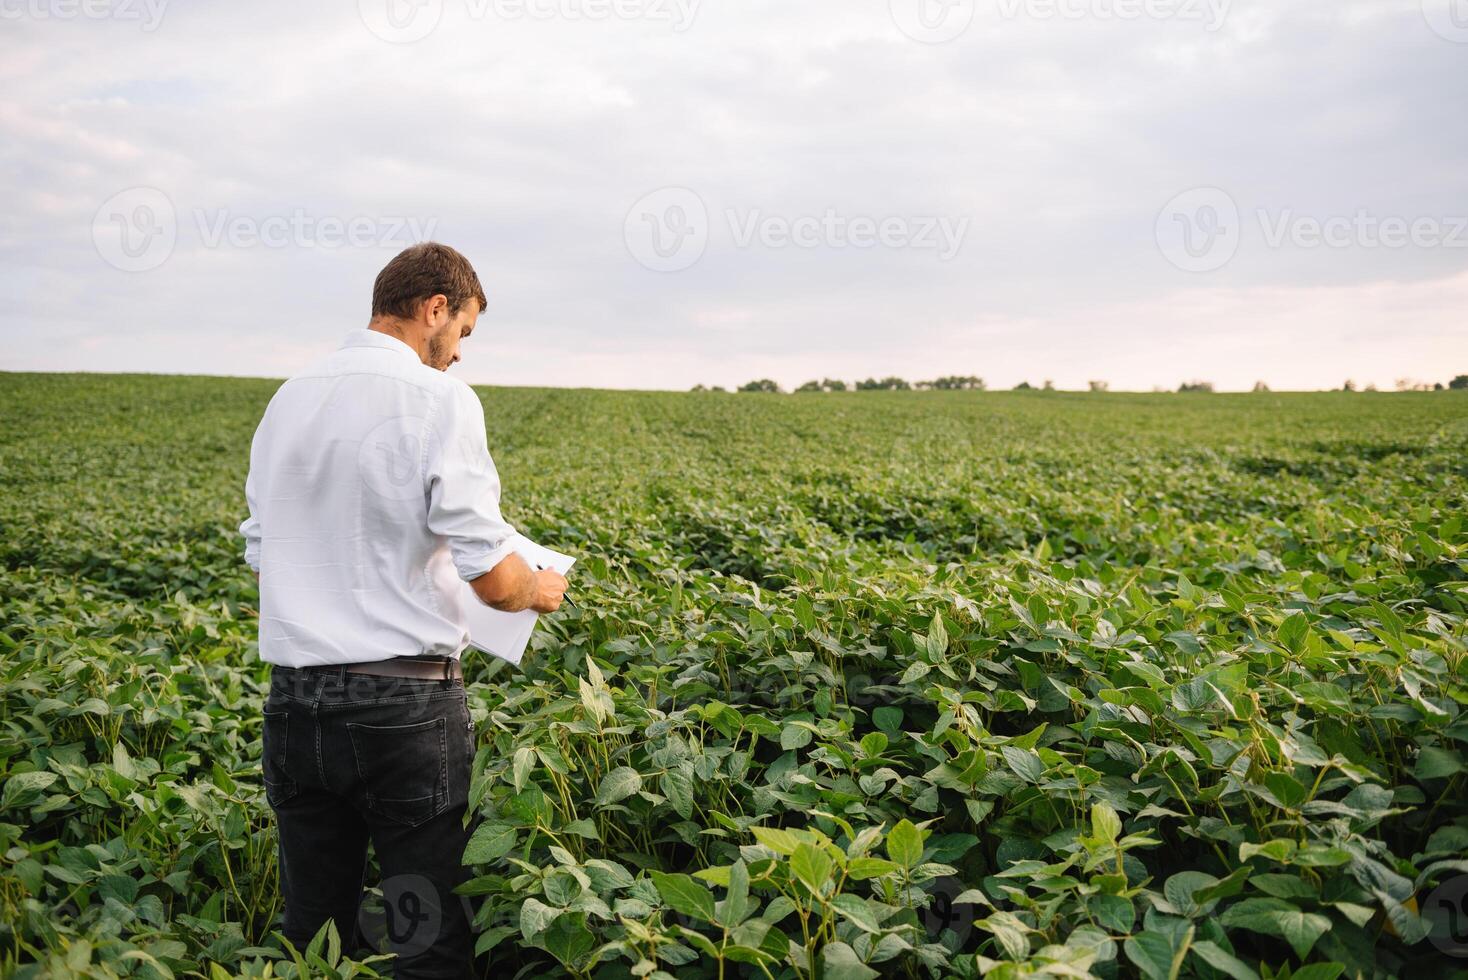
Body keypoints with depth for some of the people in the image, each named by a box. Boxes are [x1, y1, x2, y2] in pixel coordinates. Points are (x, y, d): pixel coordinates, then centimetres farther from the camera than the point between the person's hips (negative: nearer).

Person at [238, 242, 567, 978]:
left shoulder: (288, 401, 8)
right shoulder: (440, 401, -12)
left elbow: (260, 552, 15)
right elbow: (493, 581, -16)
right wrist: (541, 590, 6)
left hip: (294, 702, 6)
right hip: (404, 708, -6)